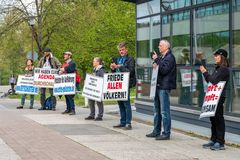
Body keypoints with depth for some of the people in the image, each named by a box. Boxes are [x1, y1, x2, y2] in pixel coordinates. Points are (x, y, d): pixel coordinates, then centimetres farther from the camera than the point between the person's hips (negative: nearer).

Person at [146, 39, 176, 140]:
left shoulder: (170, 57, -10)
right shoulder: (162, 57, 19)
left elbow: (164, 70, -21)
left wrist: (156, 60, -16)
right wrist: (154, 65, 4)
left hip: (164, 87, -10)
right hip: (158, 86, 10)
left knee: (164, 111, -7)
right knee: (157, 111, 14)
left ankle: (166, 134, -3)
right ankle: (156, 131, 22)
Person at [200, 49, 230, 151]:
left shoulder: (224, 69, -11)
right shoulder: (217, 69, 17)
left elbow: (214, 81, -19)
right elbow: (210, 81, 18)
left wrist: (205, 72, -7)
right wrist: (204, 73, 8)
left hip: (219, 97, -9)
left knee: (218, 118, -6)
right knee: (213, 119, 13)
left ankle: (220, 143, -1)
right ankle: (213, 140, 20)